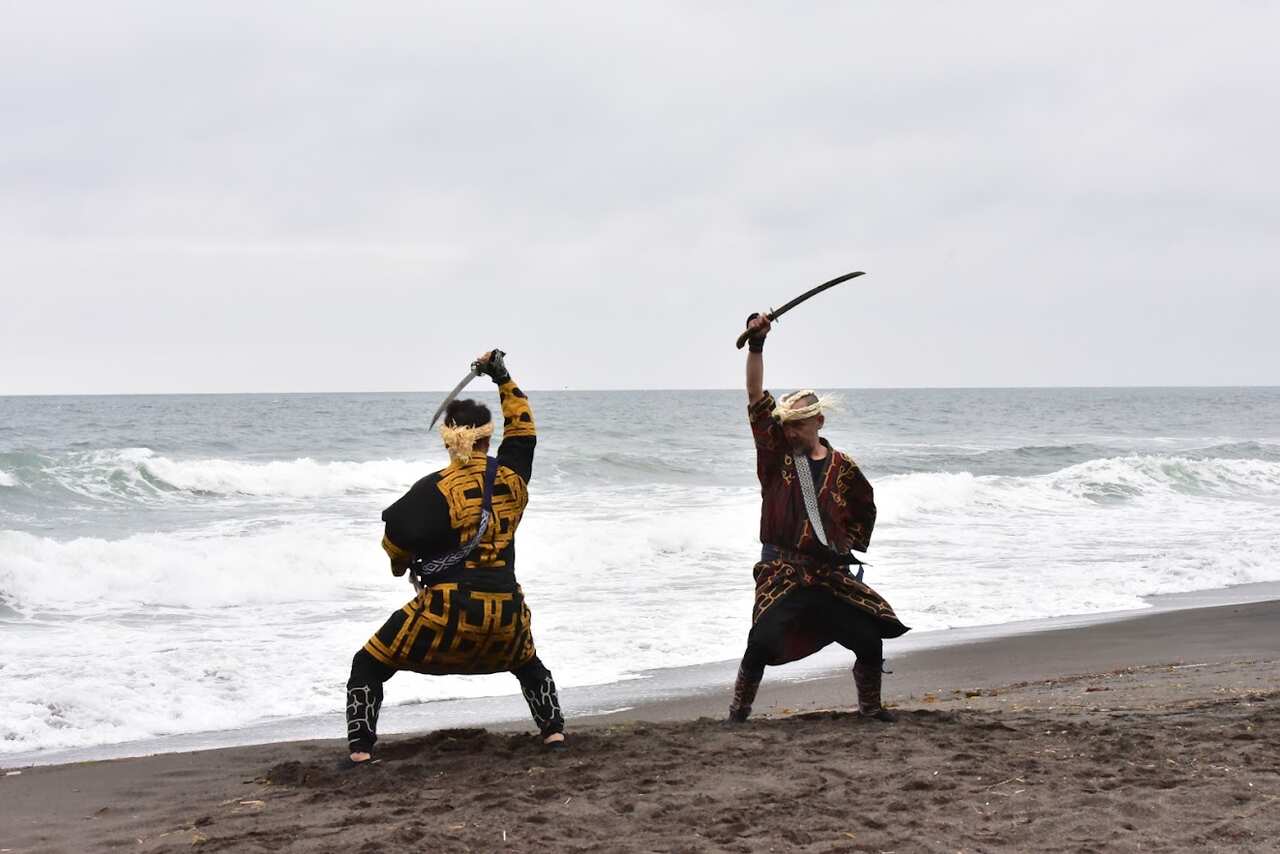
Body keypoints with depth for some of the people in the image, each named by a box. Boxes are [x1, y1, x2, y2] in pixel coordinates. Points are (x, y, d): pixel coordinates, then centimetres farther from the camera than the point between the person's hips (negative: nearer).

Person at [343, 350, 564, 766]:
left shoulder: (437, 489, -13)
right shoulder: (512, 476, 2)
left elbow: (398, 536, -13)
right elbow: (523, 428, 20)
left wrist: (401, 564, 9)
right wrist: (503, 378, 27)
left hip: (446, 610, -4)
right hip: (505, 612, 5)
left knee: (368, 667, 10)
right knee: (529, 666, 36)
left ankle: (360, 749, -1)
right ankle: (554, 731, 24)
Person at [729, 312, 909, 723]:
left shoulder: (843, 468, 4)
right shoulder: (776, 452, 3)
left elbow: (865, 509, 21)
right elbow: (756, 398, -6)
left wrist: (849, 545, 9)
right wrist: (756, 344, -14)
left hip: (830, 572, 2)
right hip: (781, 569, -2)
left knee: (871, 636, -1)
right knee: (763, 641, -15)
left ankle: (870, 705, 20)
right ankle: (739, 709, 2)